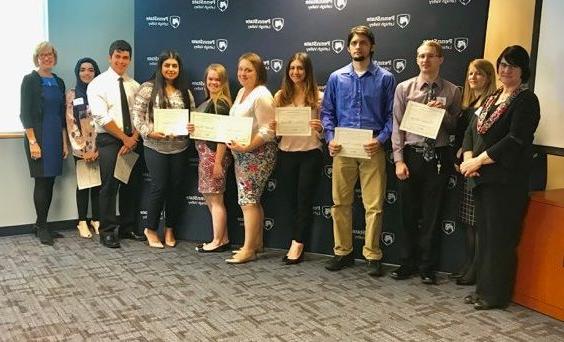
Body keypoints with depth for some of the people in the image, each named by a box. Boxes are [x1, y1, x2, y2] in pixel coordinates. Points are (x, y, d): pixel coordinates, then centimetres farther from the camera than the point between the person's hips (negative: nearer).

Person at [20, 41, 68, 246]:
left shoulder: (59, 82, 13)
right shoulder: (30, 80, -3)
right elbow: (25, 113, -8)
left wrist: (65, 142, 11)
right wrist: (32, 142, -15)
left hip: (56, 138, 5)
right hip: (38, 137, -5)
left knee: (50, 182, 6)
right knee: (42, 181, -4)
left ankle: (42, 225, 15)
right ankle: (41, 227, 7)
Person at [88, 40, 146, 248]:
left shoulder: (134, 85, 11)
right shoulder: (98, 84, -3)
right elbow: (101, 117, -12)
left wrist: (134, 138, -8)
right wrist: (124, 138, -13)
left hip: (133, 140, 5)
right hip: (109, 140, -5)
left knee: (132, 185, 8)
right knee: (110, 187, -5)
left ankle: (128, 228, 20)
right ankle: (107, 232, 6)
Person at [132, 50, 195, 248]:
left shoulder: (185, 92, 11)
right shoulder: (148, 88, -1)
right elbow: (137, 115, -4)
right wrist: (150, 132, -17)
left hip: (180, 148, 4)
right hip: (155, 147, -4)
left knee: (176, 188, 8)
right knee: (159, 187, -3)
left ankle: (170, 229, 24)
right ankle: (151, 229, 16)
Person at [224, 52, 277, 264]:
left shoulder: (261, 95, -14)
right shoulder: (241, 92, 15)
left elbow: (267, 131, -19)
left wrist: (246, 147, -25)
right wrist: (233, 142, 6)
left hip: (258, 154, -9)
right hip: (242, 154, 9)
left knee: (248, 200, -9)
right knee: (250, 200, 13)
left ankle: (248, 249, -3)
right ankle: (256, 242, 22)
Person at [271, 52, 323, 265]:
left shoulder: (317, 96, -3)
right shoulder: (280, 96, 5)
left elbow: (324, 129, 0)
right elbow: (274, 126, 11)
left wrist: (320, 128, -21)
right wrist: (273, 127, -11)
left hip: (310, 153, -3)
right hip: (286, 153, 3)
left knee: (304, 199, 1)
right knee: (291, 199, 11)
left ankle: (296, 243, 10)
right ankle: (298, 244, 22)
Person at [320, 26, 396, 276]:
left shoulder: (385, 78, 3)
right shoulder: (337, 78, 9)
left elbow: (391, 115, 2)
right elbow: (327, 112, 10)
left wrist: (380, 139, -12)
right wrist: (330, 138, -4)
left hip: (372, 149, -2)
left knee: (374, 205, 0)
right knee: (340, 202, 7)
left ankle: (372, 255, 14)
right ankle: (343, 252, 21)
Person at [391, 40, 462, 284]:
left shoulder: (452, 91, 4)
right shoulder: (404, 88, 2)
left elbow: (454, 129, 6)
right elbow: (397, 126, -1)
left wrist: (443, 112, -13)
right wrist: (399, 160, -7)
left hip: (439, 156, 0)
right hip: (411, 154, 0)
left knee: (432, 213, 8)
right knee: (408, 212, 8)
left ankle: (427, 267, 21)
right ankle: (407, 263, 23)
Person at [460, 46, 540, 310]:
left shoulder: (526, 100, -6)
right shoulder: (492, 98, 17)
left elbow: (515, 141, -16)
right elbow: (472, 131, 12)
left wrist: (479, 160, -14)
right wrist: (468, 159, -6)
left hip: (506, 179, -7)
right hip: (483, 178, 7)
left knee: (499, 237, -1)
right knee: (484, 234, 13)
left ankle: (496, 294, 10)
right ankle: (484, 288, 24)